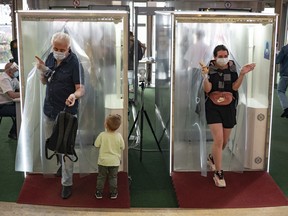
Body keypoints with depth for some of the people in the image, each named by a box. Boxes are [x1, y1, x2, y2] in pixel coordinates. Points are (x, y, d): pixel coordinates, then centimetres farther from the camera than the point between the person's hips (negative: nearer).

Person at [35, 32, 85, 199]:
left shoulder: (74, 63, -18)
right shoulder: (51, 58, 1)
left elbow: (81, 89, -20)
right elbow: (44, 82, 10)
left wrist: (74, 95, -43)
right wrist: (42, 71, -11)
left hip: (66, 111, -7)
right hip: (49, 109, 7)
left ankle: (67, 183, 10)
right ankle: (62, 164, 47)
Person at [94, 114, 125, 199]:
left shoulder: (102, 135, -18)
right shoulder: (119, 136, -13)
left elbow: (96, 145, -6)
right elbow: (122, 147, -2)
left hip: (103, 161, -1)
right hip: (115, 161, 1)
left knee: (101, 177, 15)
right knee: (113, 177, 16)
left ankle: (99, 193, 23)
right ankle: (113, 193, 22)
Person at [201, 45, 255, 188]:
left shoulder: (232, 69, 2)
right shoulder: (210, 69, -6)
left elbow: (235, 87, -6)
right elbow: (207, 89, -12)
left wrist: (242, 74, -18)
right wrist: (205, 76, -27)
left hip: (229, 108, 4)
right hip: (213, 107, -3)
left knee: (224, 141, 13)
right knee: (218, 139, -15)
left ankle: (212, 158, 44)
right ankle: (218, 173, -3)